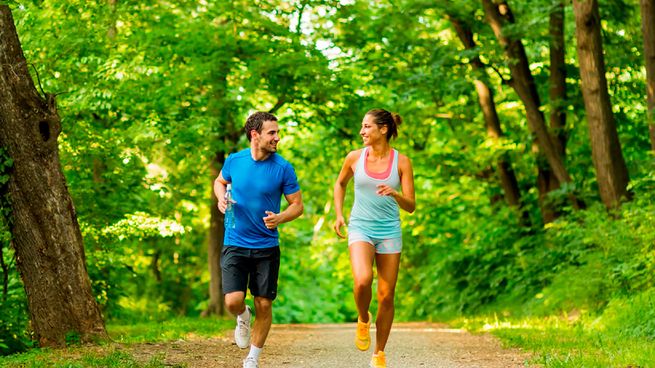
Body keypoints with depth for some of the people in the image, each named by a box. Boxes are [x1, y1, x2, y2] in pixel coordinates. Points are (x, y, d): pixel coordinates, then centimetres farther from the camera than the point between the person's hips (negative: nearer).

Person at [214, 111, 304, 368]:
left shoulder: (283, 168, -7)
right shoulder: (234, 161, -1)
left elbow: (297, 205, 0)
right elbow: (220, 181, 20)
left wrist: (279, 218, -20)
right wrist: (221, 198, -2)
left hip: (267, 247, 0)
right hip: (235, 244, 0)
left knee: (264, 305, 2)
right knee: (233, 301, -15)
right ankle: (243, 317, 23)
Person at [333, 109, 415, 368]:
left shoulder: (401, 162, -4)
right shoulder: (355, 158, 0)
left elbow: (411, 206, -5)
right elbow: (340, 184, 20)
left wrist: (395, 194, -25)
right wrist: (339, 215, 8)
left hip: (389, 232, 0)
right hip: (360, 229, 0)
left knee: (386, 296, 3)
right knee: (362, 281, -27)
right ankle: (363, 320, 5)